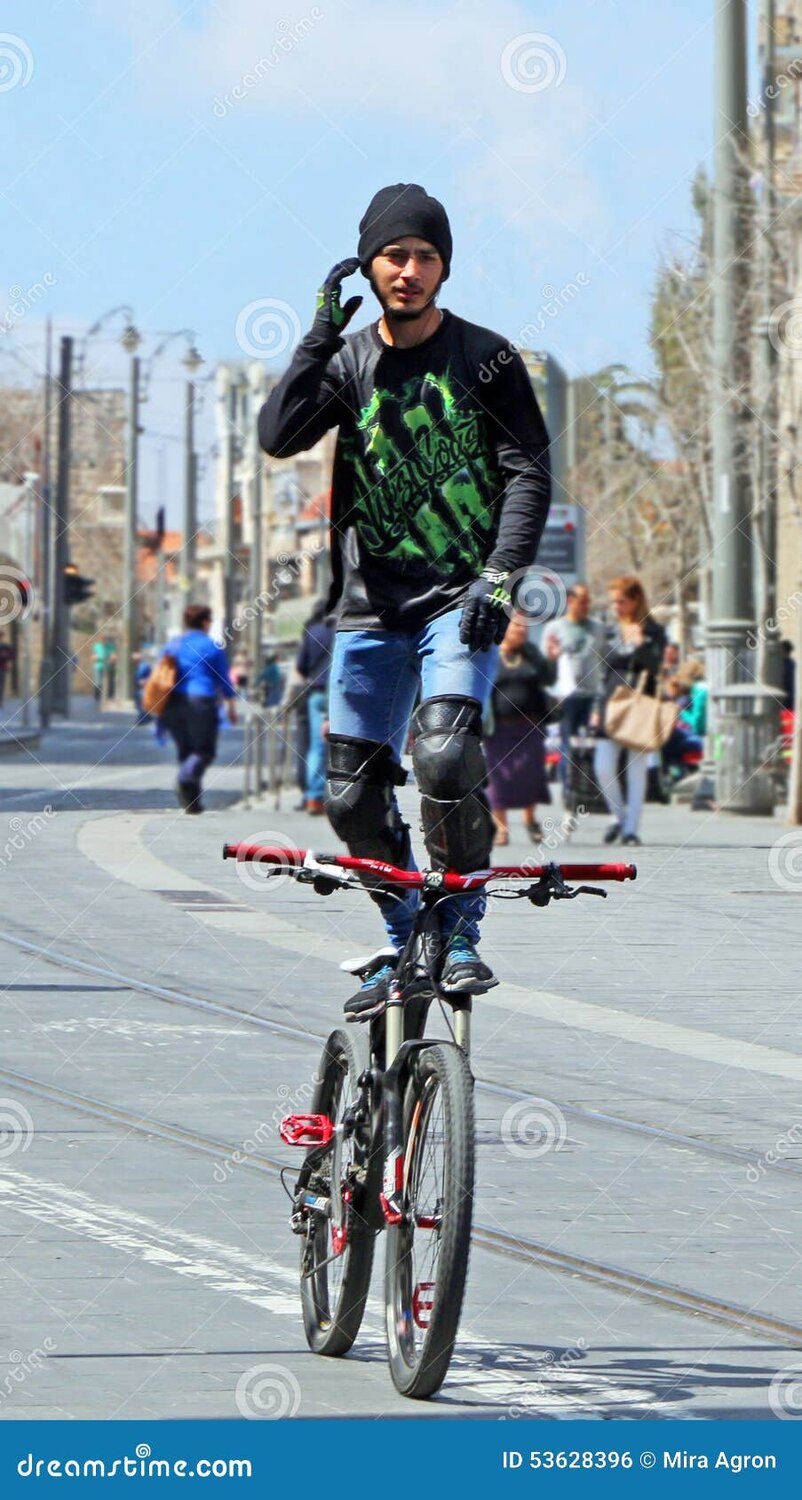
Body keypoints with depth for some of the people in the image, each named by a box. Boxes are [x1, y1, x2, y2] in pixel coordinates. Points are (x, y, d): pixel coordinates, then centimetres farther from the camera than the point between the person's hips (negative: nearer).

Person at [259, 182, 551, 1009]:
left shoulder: (484, 359, -2)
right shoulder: (347, 361, 6)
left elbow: (529, 473, -5)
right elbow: (277, 436, -10)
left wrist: (500, 576, -17)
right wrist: (321, 335, -15)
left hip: (461, 599, -4)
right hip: (371, 606, 4)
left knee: (445, 754, -25)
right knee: (353, 795, 1)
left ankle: (460, 932, -11)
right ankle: (405, 942, 20)